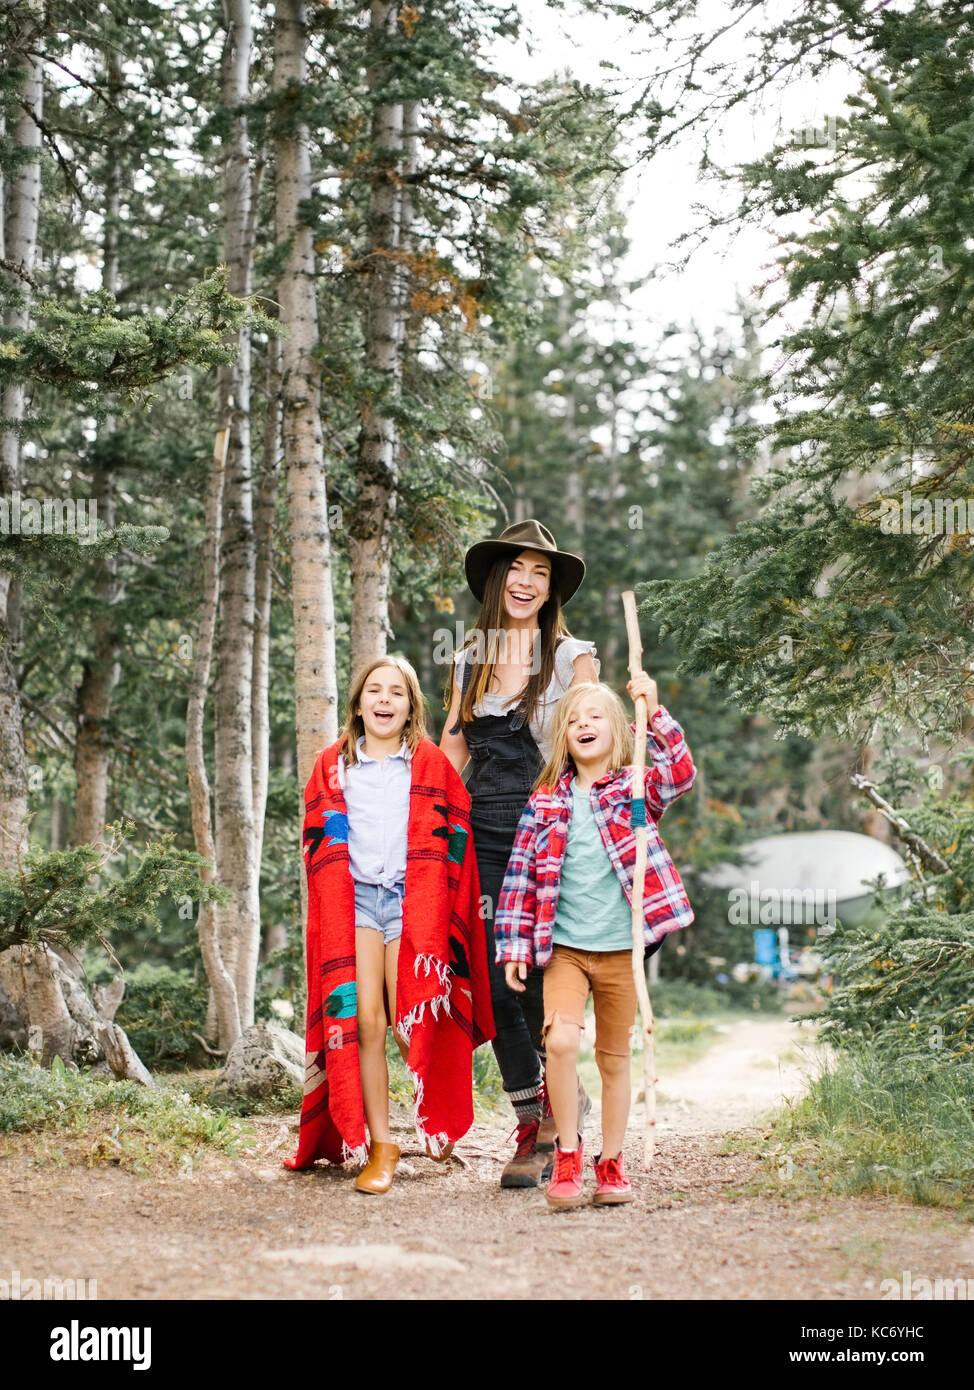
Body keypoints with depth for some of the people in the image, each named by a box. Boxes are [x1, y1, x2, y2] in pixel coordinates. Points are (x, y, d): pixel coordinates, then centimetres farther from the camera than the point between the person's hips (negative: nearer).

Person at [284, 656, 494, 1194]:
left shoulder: (432, 765, 9)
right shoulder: (333, 766, 14)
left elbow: (452, 838, 6)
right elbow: (319, 839, 16)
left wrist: (433, 897, -3)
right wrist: (332, 886, 5)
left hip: (414, 899, -2)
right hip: (354, 898, 2)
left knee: (410, 1025, -8)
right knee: (364, 1022, -7)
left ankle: (442, 1125, 16)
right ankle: (379, 1145, -2)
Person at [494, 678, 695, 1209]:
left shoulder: (635, 789, 3)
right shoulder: (547, 801, 6)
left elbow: (680, 772, -17)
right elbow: (522, 874, 7)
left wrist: (654, 712, -25)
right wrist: (515, 947, 2)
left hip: (620, 948, 0)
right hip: (564, 946, 0)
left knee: (615, 1056, 9)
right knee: (560, 1040, -19)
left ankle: (611, 1162, 23)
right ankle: (566, 1156, -3)